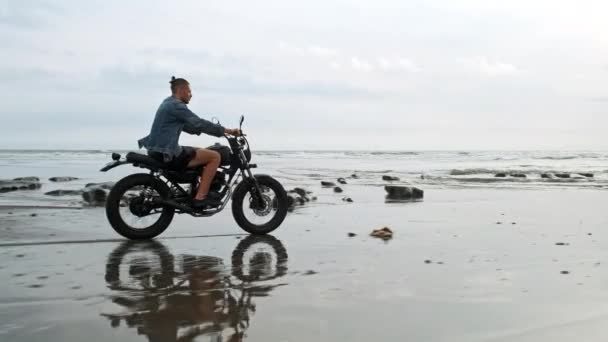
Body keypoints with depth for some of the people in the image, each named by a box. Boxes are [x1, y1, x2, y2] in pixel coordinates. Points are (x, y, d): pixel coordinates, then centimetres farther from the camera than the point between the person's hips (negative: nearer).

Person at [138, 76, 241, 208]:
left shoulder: (169, 103, 19)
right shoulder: (176, 105, -13)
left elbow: (189, 126, 22)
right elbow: (199, 123, -19)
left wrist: (220, 131, 16)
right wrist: (227, 130, -14)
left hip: (158, 151, 11)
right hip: (166, 154, -11)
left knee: (203, 152, 26)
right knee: (215, 156, -9)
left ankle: (201, 189, 24)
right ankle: (200, 197, -10)